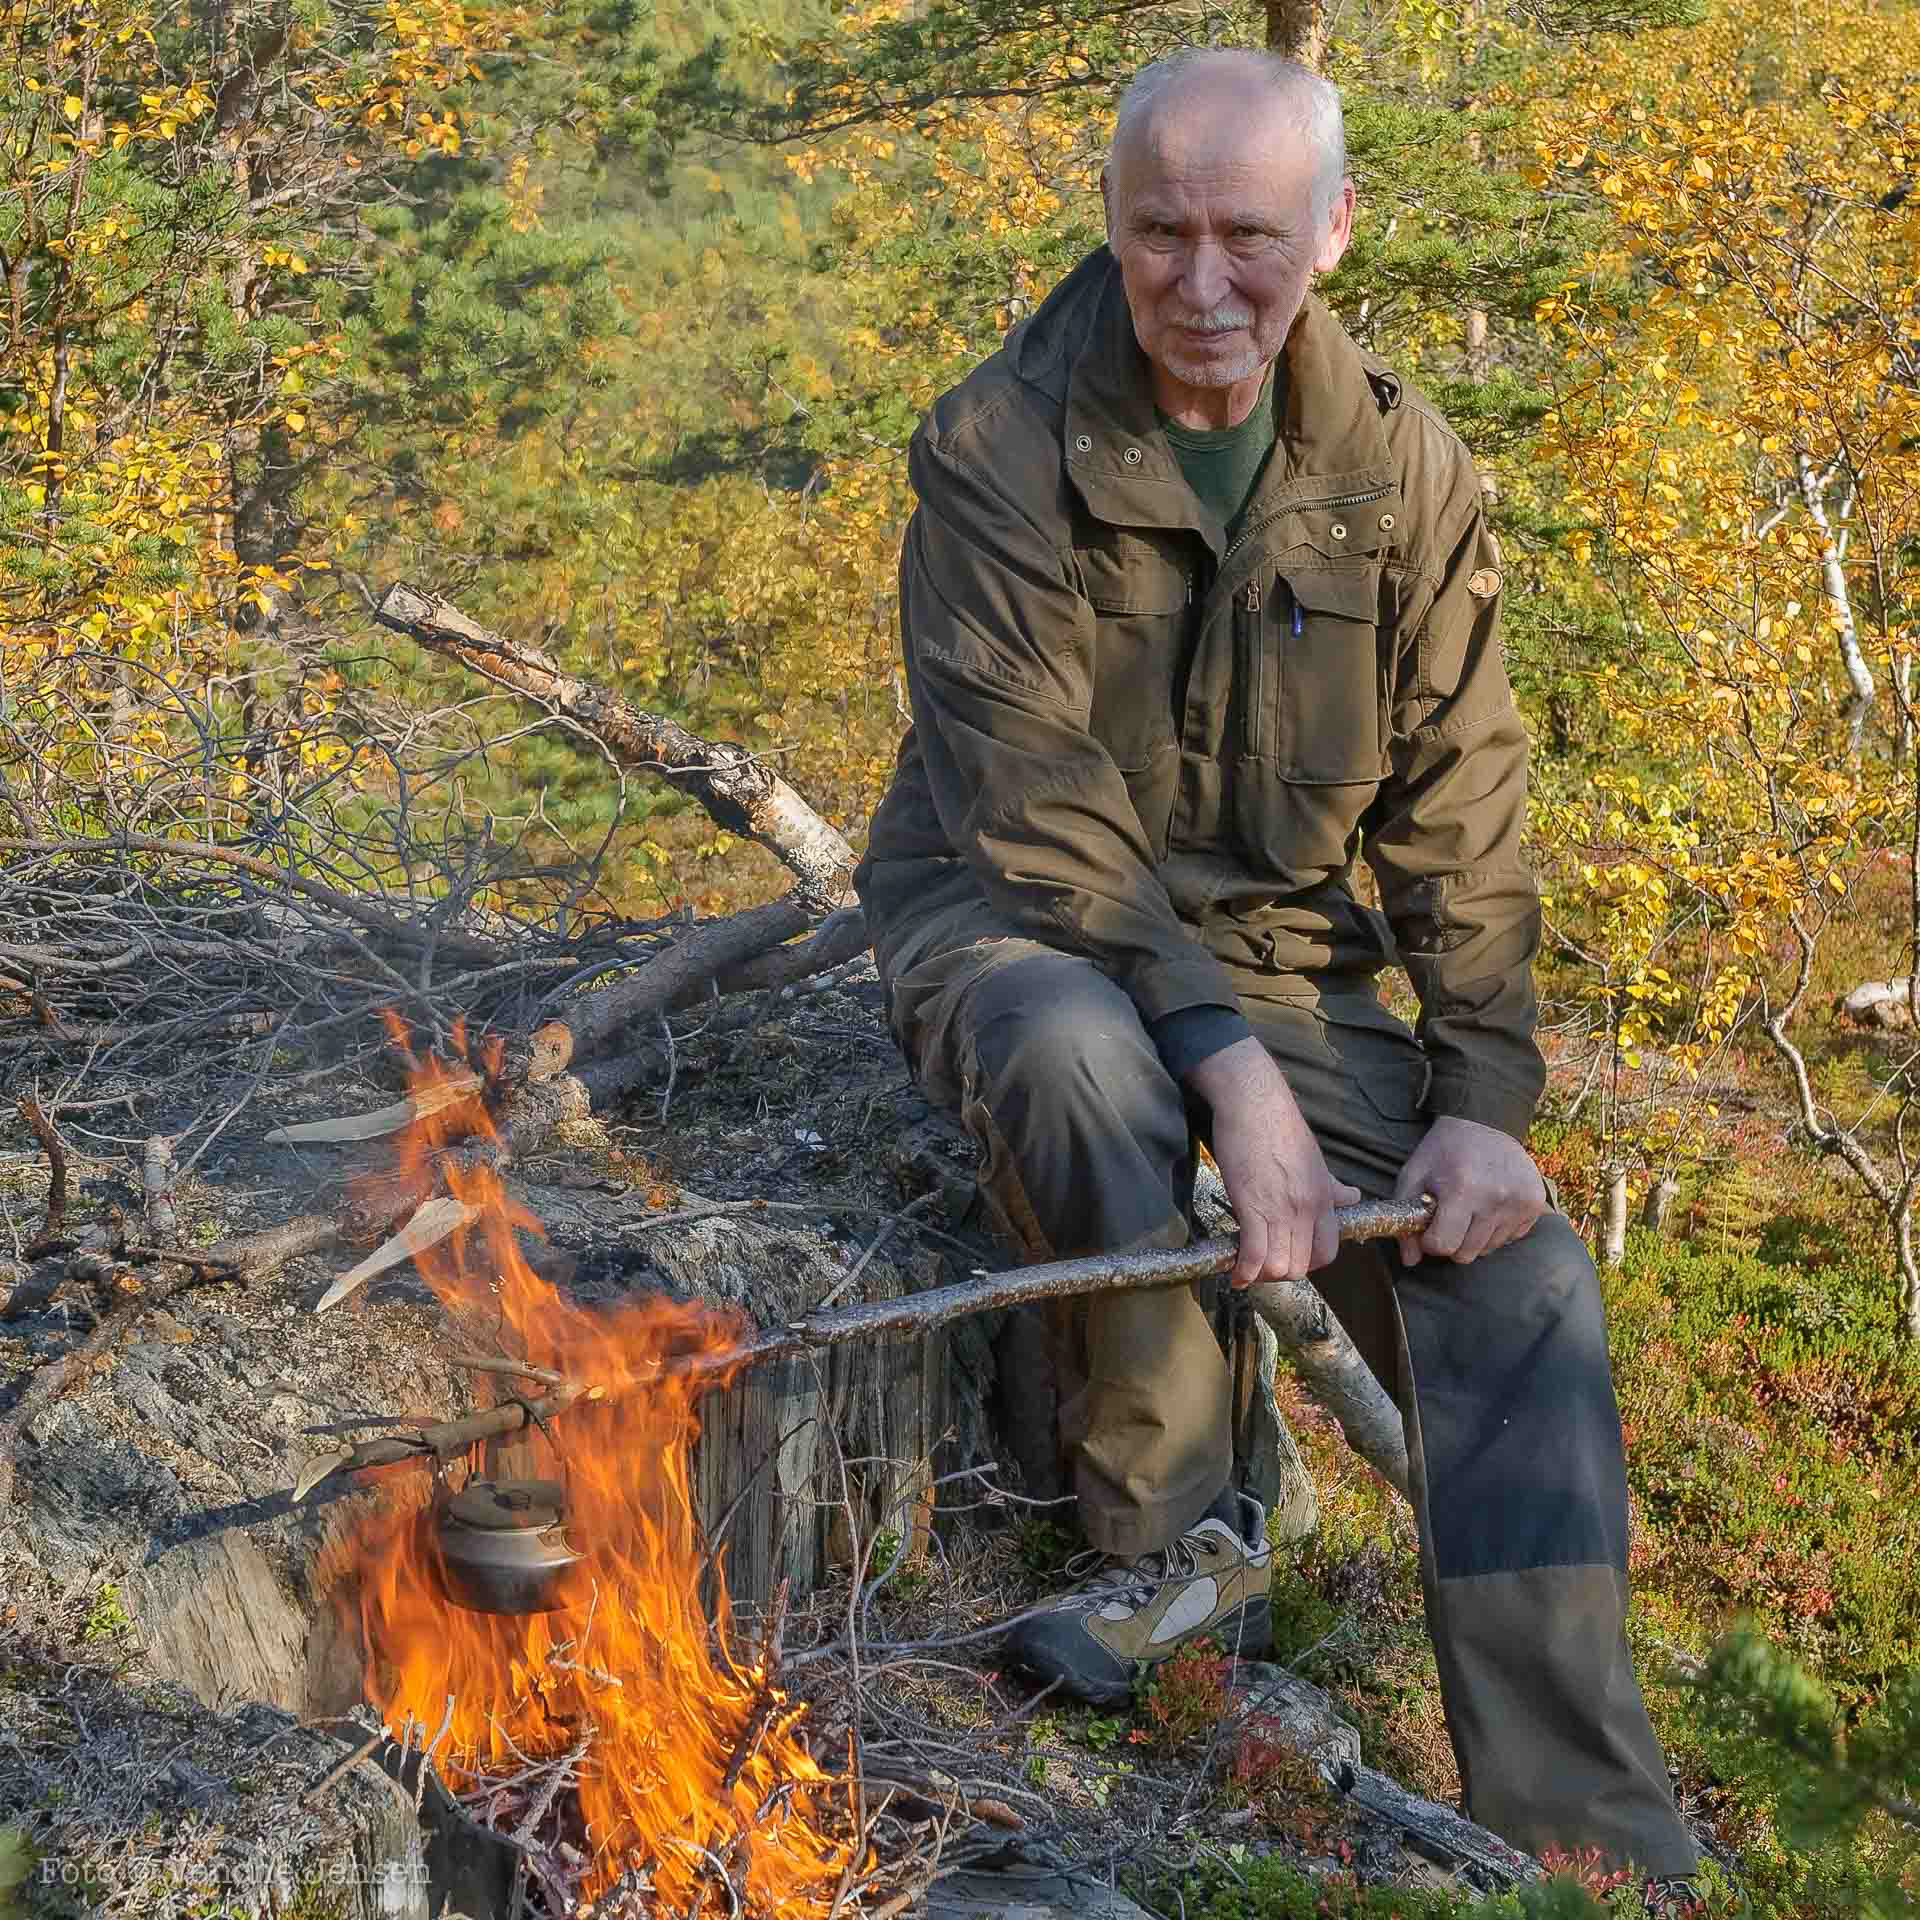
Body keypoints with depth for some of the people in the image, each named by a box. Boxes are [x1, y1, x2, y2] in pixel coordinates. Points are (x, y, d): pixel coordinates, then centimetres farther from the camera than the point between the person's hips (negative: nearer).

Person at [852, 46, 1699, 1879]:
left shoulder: (1401, 471, -1)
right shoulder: (1003, 448, -14)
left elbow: (1458, 809, 0)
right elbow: (1031, 803, -21)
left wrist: (1485, 1092, -11)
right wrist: (1226, 1062, -31)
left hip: (1272, 947, 4)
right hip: (1019, 919, -3)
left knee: (1516, 1270, -16)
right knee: (1077, 1057, -40)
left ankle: (1586, 1845, -8)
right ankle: (1178, 1539, -16)